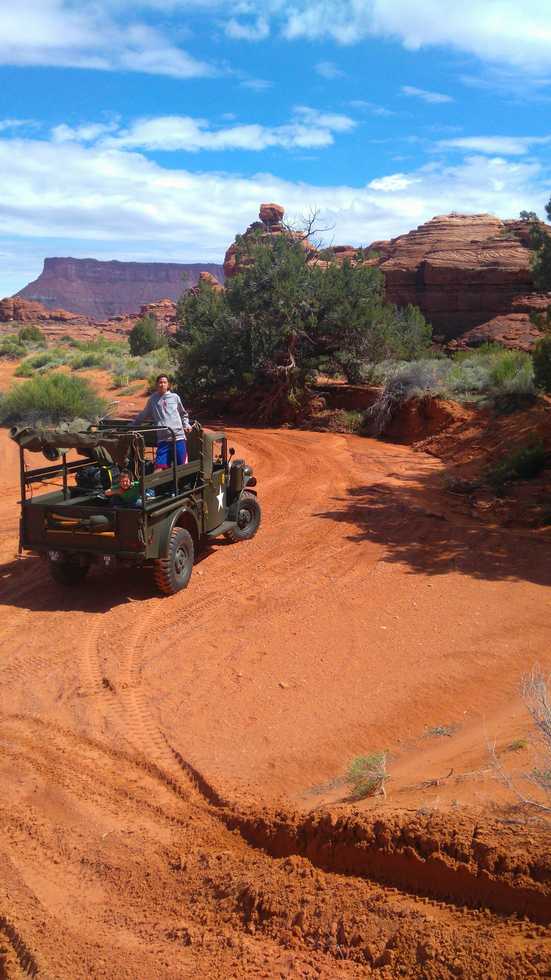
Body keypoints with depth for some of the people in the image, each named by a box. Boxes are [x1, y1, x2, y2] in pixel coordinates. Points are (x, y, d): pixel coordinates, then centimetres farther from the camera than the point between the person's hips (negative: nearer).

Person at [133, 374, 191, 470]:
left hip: (178, 437, 0)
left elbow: (183, 413, 21)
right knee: (159, 467, -9)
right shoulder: (153, 399, 10)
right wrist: (132, 425, 24)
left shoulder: (175, 397, 9)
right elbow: (143, 415, 23)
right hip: (163, 439, 0)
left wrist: (186, 424, 6)